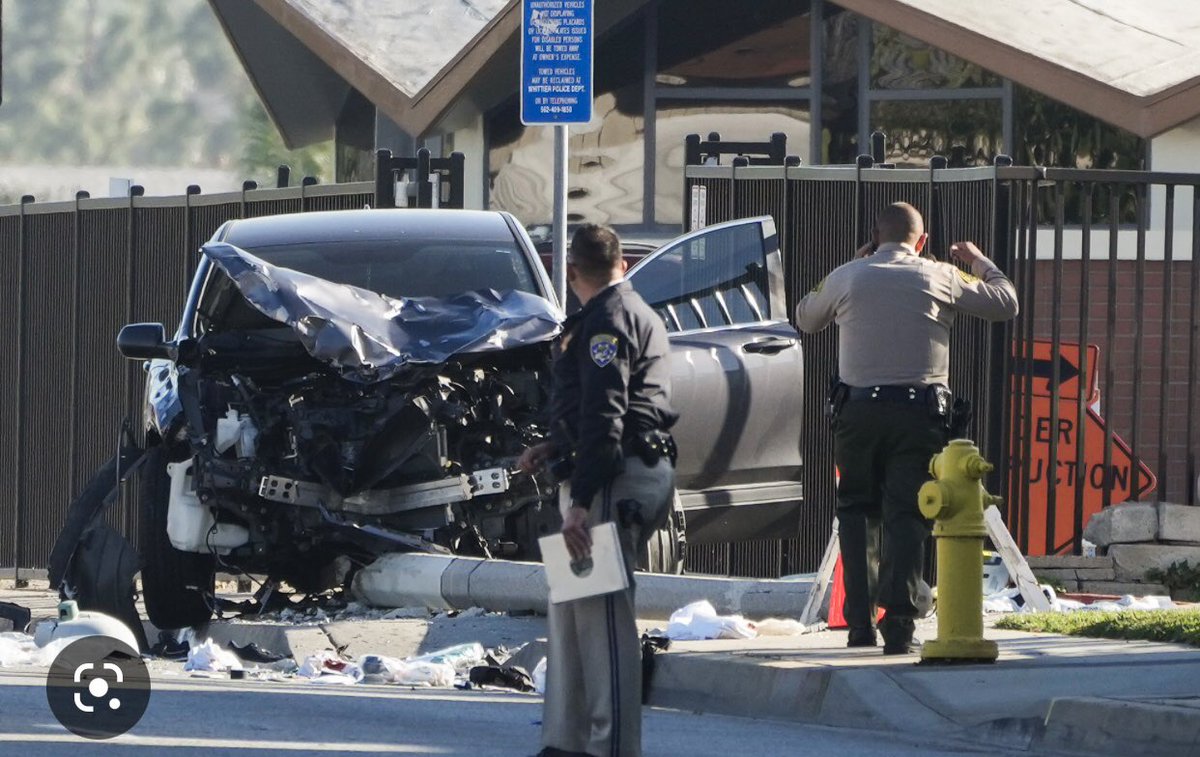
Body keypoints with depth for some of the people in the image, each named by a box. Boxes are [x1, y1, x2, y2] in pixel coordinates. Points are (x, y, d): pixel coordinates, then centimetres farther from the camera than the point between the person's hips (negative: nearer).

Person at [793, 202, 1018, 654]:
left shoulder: (846, 278, 6)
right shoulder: (940, 278, 4)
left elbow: (806, 319, 25)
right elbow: (1006, 304, 14)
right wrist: (979, 262, 32)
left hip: (858, 410, 1)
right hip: (919, 411, -1)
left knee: (856, 512, 12)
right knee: (907, 515, -2)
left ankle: (860, 623, 5)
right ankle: (899, 625, -12)